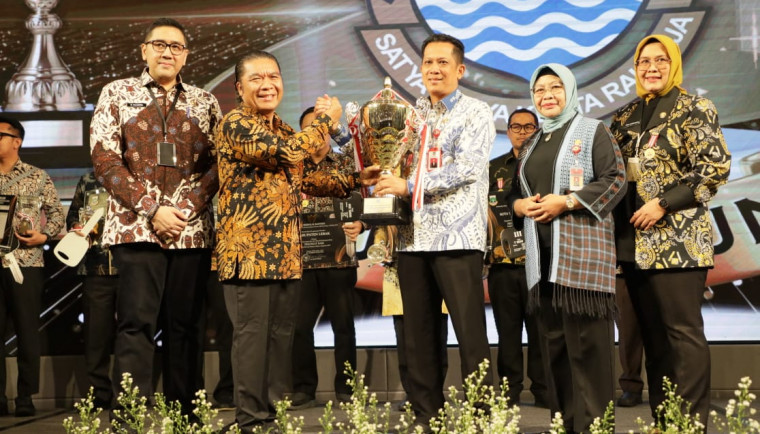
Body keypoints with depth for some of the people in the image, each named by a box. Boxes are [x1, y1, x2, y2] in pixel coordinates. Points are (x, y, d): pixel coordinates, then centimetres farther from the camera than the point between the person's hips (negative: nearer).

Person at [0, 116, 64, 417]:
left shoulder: (37, 177, 7)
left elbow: (57, 212, 7)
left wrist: (44, 236, -9)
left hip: (26, 262, -2)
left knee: (27, 330, 0)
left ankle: (25, 397, 8)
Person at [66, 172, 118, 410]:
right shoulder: (88, 181, 15)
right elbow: (72, 215, 21)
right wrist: (78, 228, 1)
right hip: (95, 268, 3)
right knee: (96, 330, 4)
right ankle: (99, 396, 12)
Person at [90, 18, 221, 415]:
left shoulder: (204, 102, 14)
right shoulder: (117, 94, 8)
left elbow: (216, 163, 8)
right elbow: (105, 159, -1)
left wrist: (188, 207, -9)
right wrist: (152, 209, -11)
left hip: (192, 230, 2)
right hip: (136, 228, -2)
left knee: (184, 326, 5)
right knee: (136, 324, -8)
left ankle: (183, 415, 11)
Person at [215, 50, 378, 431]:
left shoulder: (283, 129, 19)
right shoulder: (234, 124, -9)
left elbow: (303, 179, 23)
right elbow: (286, 152, -21)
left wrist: (353, 180, 13)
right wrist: (326, 119, -7)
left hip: (286, 251, 8)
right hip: (248, 250, -8)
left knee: (282, 335, 11)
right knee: (252, 335, -5)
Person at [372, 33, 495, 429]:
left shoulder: (475, 113, 2)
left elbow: (467, 167, -12)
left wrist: (410, 186, -14)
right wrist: (384, 182, -1)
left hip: (456, 235, -5)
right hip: (413, 237, 6)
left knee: (470, 335, -5)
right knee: (418, 337, 8)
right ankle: (425, 418, 16)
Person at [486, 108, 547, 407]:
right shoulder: (494, 168, 15)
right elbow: (485, 211, 13)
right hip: (503, 261, 2)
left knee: (540, 327, 0)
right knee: (507, 328, 5)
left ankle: (543, 390, 5)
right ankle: (509, 391, 11)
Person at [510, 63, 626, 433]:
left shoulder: (592, 131, 4)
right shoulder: (532, 144, 22)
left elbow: (615, 179, -7)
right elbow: (516, 193, 25)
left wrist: (566, 201, -15)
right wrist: (519, 206, 1)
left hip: (581, 253, -6)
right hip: (542, 256, 6)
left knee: (586, 343, -9)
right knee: (552, 343, 6)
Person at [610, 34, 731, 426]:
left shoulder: (694, 110, -2)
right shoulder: (625, 118, 16)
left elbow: (715, 169, -10)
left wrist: (662, 204, -15)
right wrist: (620, 219, 5)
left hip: (676, 239, -6)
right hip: (634, 241, 6)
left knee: (682, 332, -5)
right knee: (651, 333, 9)